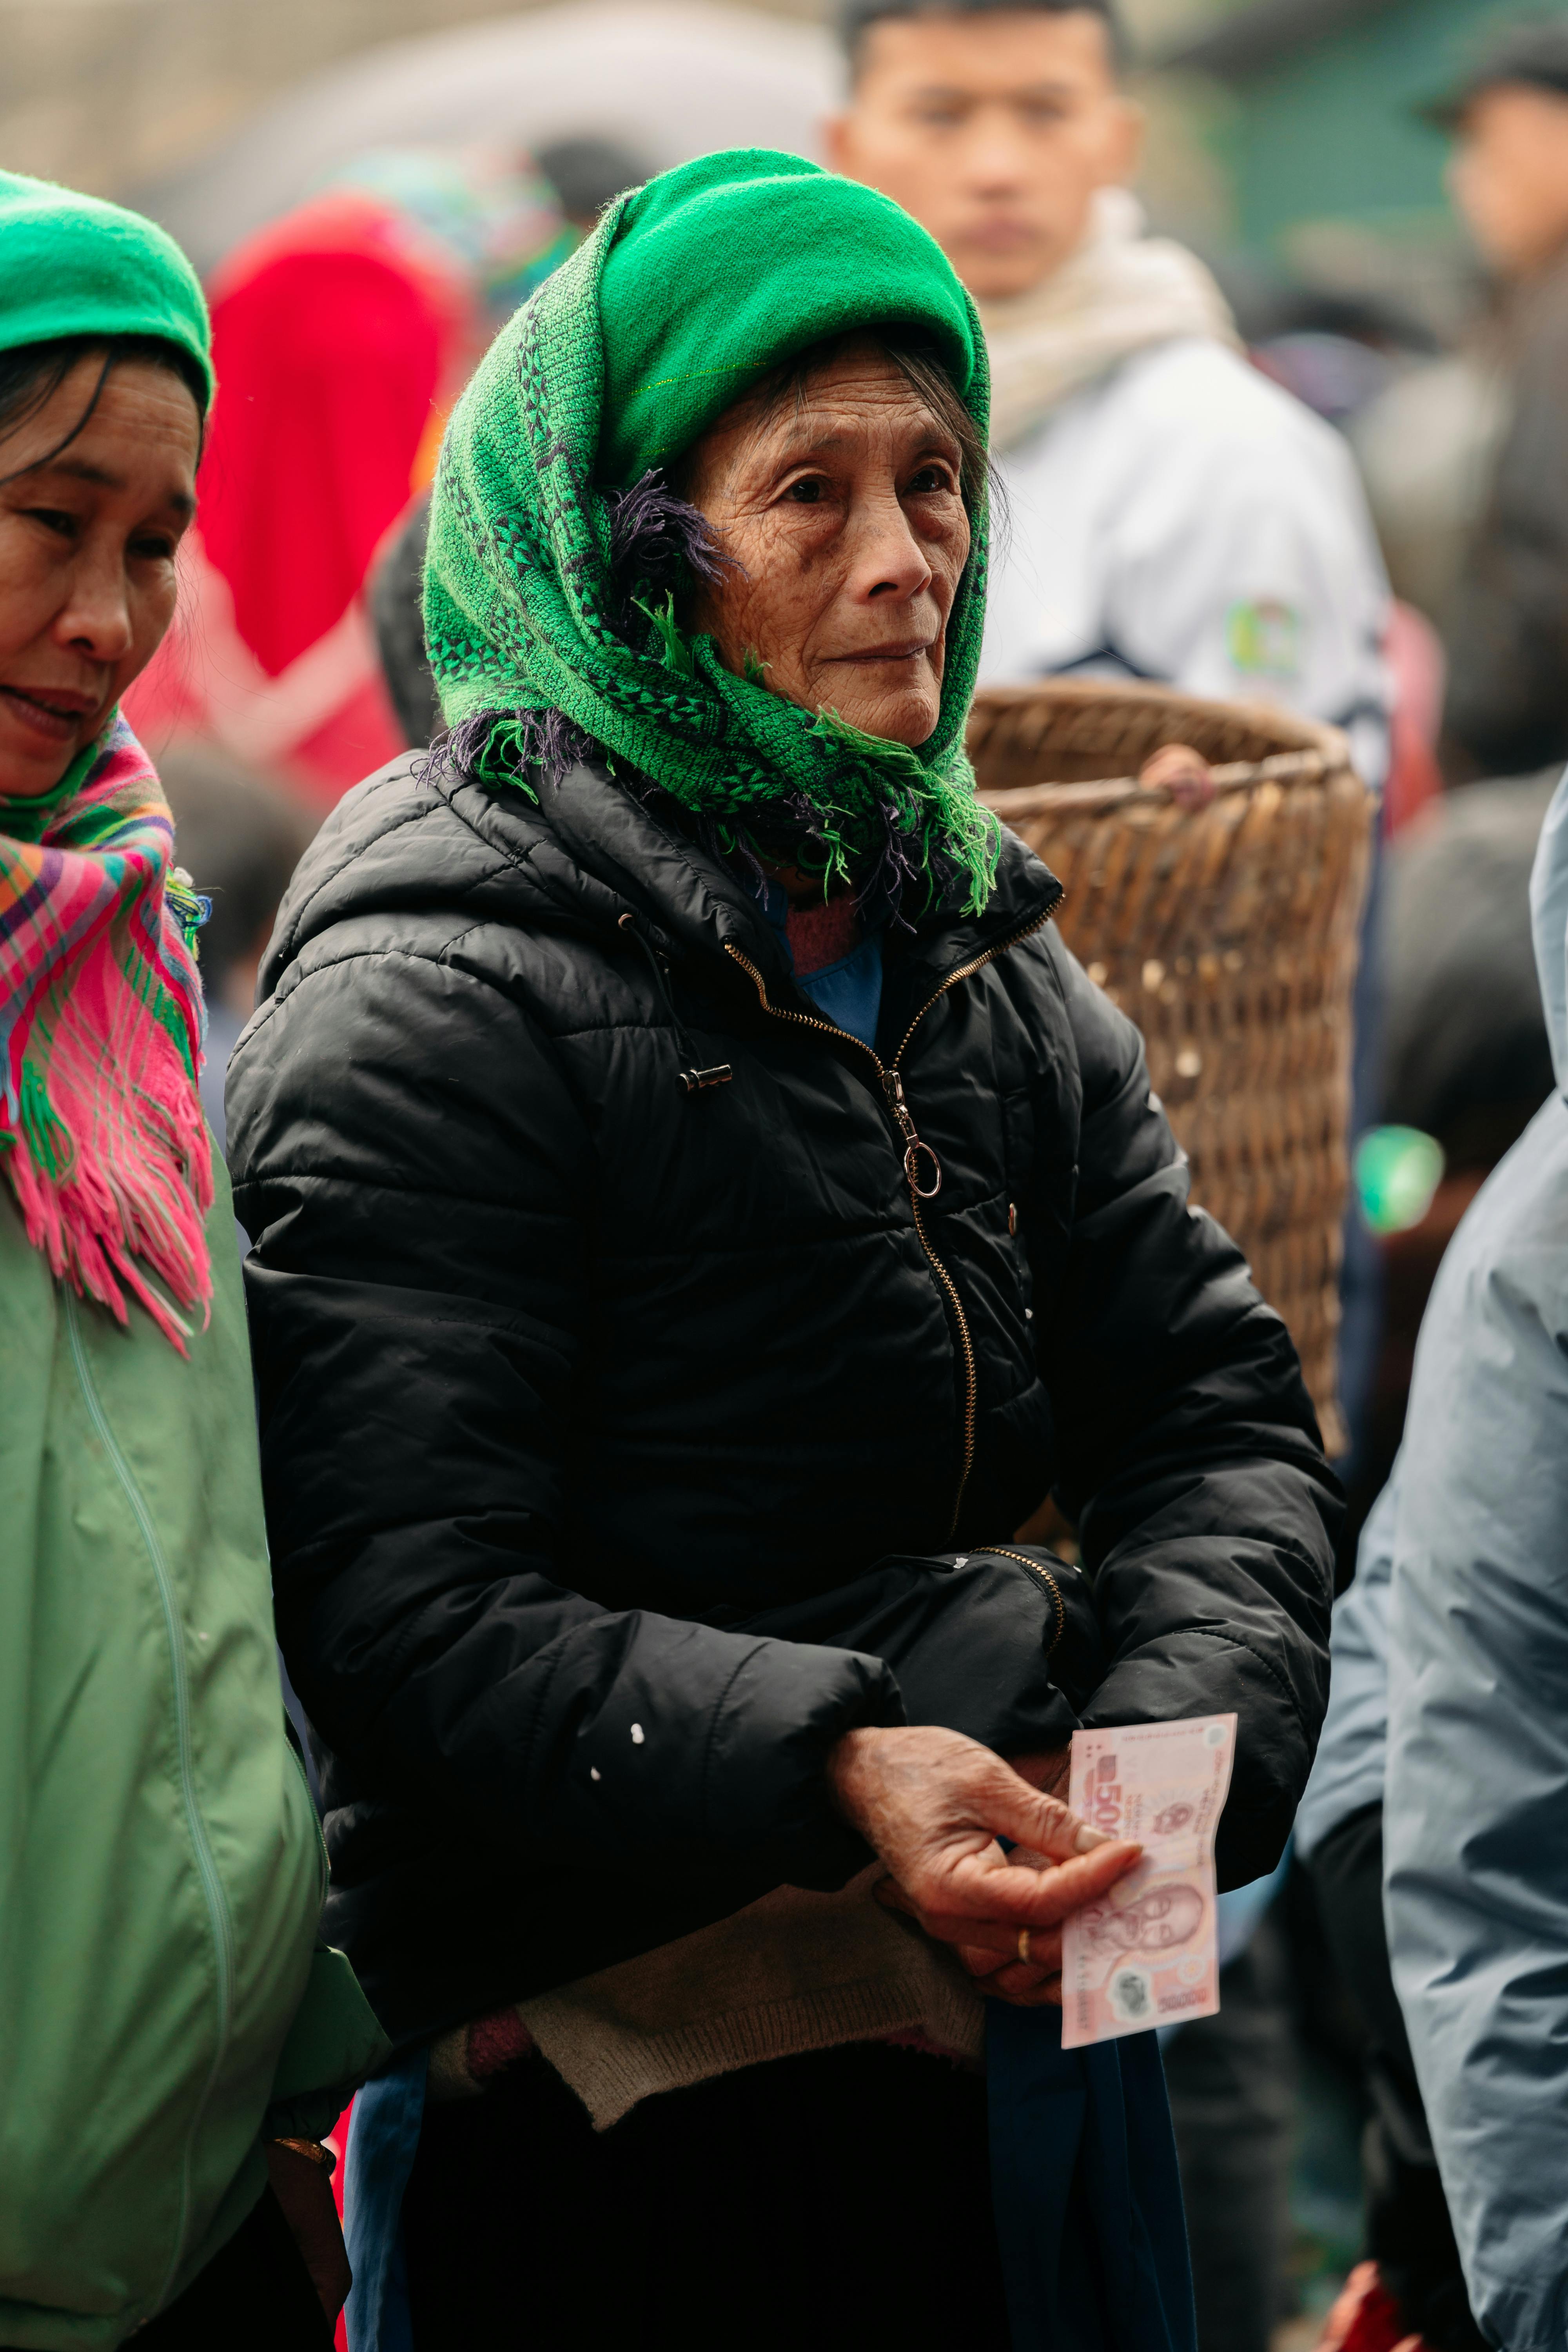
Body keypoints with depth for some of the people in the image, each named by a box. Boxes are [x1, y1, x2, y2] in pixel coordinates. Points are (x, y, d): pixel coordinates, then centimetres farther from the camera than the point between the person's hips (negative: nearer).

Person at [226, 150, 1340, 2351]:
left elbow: (1214, 1408, 8)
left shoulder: (992, 965, 10)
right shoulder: (434, 1000, -13)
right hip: (617, 2082, -7)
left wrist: (1181, 1728, -13)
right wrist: (826, 1771, -32)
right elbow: (400, 1609, -20)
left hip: (1019, 1996, 7)